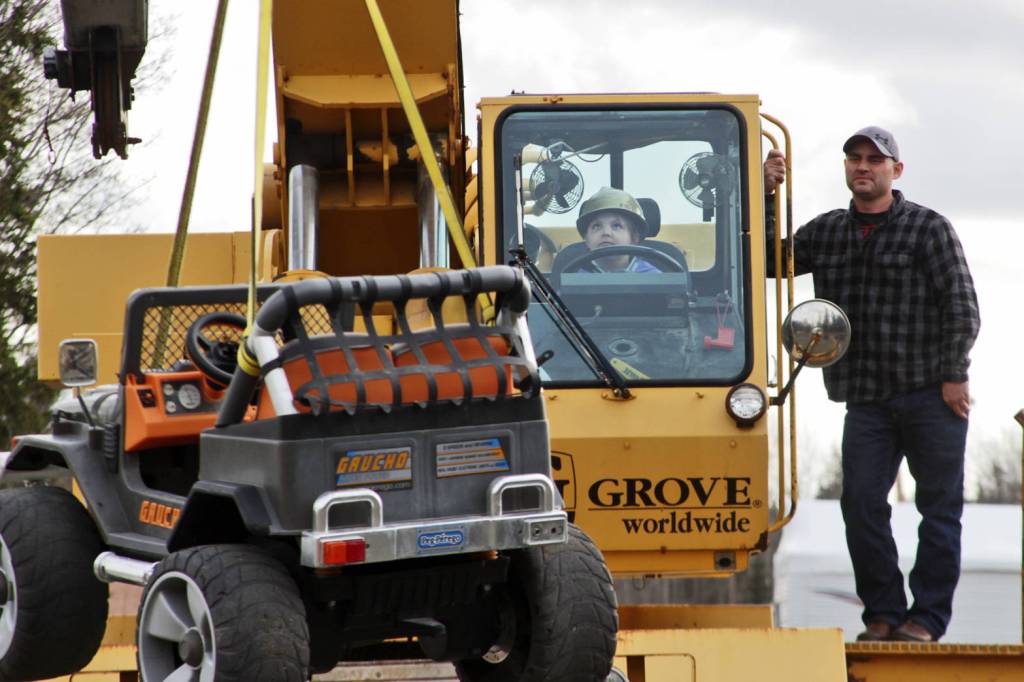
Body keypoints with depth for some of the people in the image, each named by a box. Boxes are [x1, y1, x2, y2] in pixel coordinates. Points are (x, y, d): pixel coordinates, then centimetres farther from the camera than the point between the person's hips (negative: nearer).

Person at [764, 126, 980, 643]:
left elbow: (962, 309, -4)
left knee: (939, 506, 1)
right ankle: (882, 614, 7)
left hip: (932, 393, -3)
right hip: (868, 400, 3)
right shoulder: (826, 232, 12)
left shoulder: (929, 229, -1)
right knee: (861, 503, -5)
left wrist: (953, 377, -9)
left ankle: (927, 619, 8)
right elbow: (766, 261, 14)